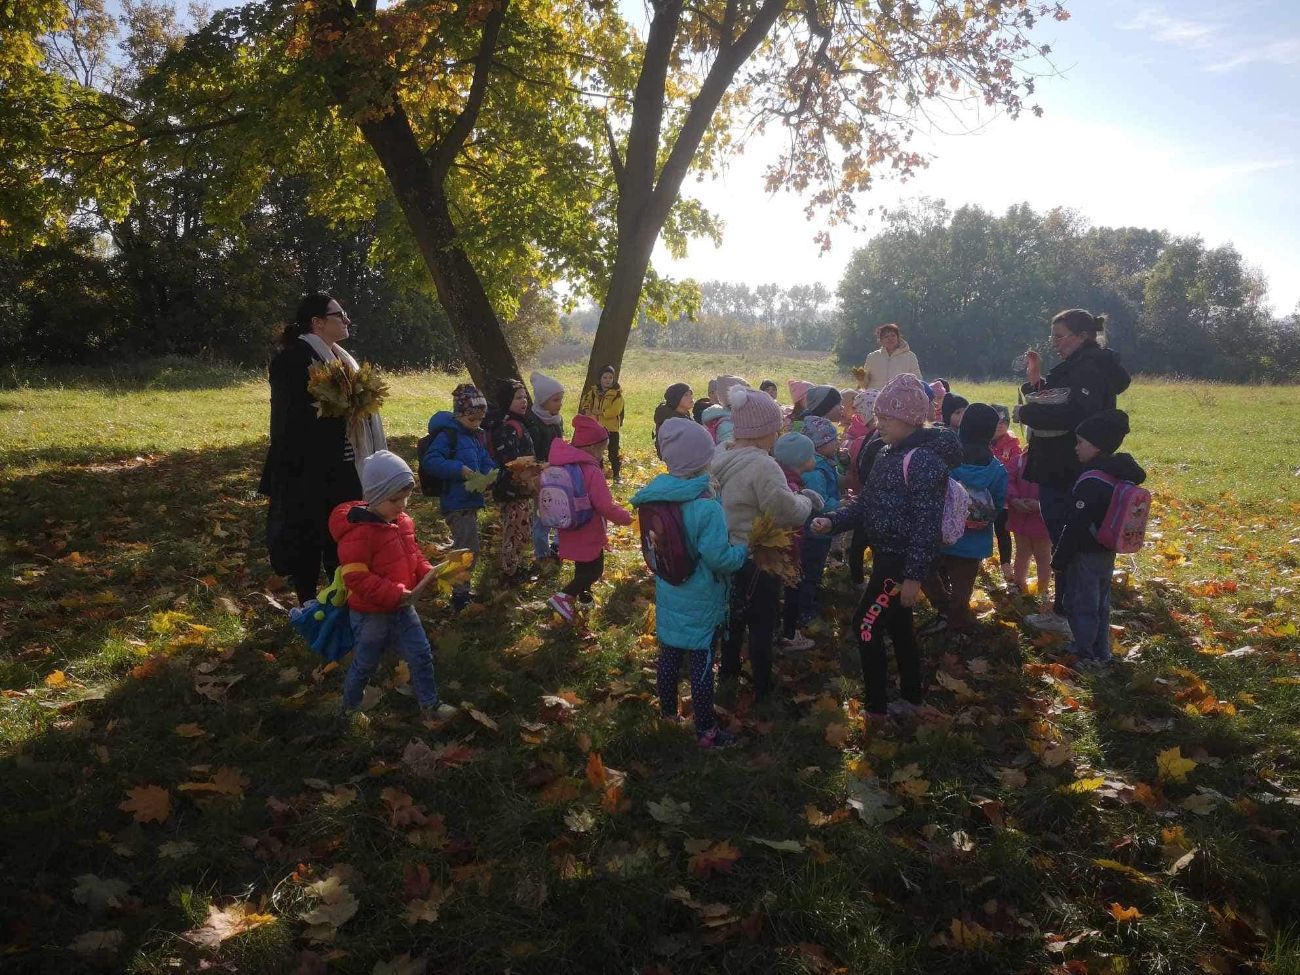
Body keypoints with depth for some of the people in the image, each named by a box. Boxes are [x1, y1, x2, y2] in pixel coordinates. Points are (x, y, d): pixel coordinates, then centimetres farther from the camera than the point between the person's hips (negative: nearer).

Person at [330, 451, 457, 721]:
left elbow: (413, 554, 13)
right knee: (364, 664, 14)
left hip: (402, 608, 7)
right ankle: (349, 707, 38)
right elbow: (356, 578, -29)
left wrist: (427, 573, -7)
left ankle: (430, 703, 29)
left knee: (422, 655, 12)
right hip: (370, 614, -7)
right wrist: (394, 594, -30)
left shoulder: (403, 521, -1)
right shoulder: (358, 533, -27)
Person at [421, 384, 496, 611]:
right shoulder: (447, 435, -14)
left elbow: (485, 460, 17)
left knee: (463, 548, 19)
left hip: (471, 500, 9)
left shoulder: (477, 435, 12)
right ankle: (460, 595, 4)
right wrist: (460, 469, -28)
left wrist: (490, 472, -5)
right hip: (456, 503, -9)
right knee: (469, 550, -8)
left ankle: (461, 589, 32)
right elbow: (429, 461, -23)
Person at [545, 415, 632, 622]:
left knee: (583, 567, 25)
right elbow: (606, 507, -24)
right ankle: (564, 597, -6)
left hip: (570, 532, 8)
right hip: (588, 535, -8)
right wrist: (626, 517, -8)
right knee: (594, 570, 6)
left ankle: (581, 597, 40)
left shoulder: (561, 465, -1)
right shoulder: (592, 472, -26)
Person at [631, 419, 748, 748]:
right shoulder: (706, 507, -28)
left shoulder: (658, 495, -7)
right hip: (701, 601, -6)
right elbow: (719, 558, -26)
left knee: (669, 654, 21)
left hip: (669, 596, 6)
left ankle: (668, 712, 40)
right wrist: (744, 550, -9)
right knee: (702, 662, 7)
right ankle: (706, 731, 20)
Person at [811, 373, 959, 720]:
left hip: (903, 561, -9)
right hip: (886, 555, 9)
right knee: (898, 626, 19)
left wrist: (914, 576, -24)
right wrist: (832, 521, -2)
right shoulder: (889, 453, 9)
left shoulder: (925, 460, -21)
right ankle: (911, 696, 34)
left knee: (866, 626, -5)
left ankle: (876, 707, 7)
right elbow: (867, 501, 12)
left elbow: (927, 523, -24)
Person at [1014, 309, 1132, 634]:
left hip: (1067, 475, -10)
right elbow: (1053, 404, 17)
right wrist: (1035, 382, 1)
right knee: (1065, 541, 16)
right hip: (1058, 470, 10)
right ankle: (1065, 608, 27)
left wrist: (1026, 413, -23)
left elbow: (1074, 415, -33)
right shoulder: (1075, 367, 15)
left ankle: (1065, 615, 7)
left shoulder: (1090, 370, -17)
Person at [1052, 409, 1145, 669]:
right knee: (1100, 604, 19)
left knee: (1080, 605, 5)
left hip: (1086, 555, -9)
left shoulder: (1091, 482, -25)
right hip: (1107, 552, 9)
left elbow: (1075, 526, -23)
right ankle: (1101, 652, 31)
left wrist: (1059, 560, -14)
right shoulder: (1120, 474, 3)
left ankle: (1084, 654, 15)